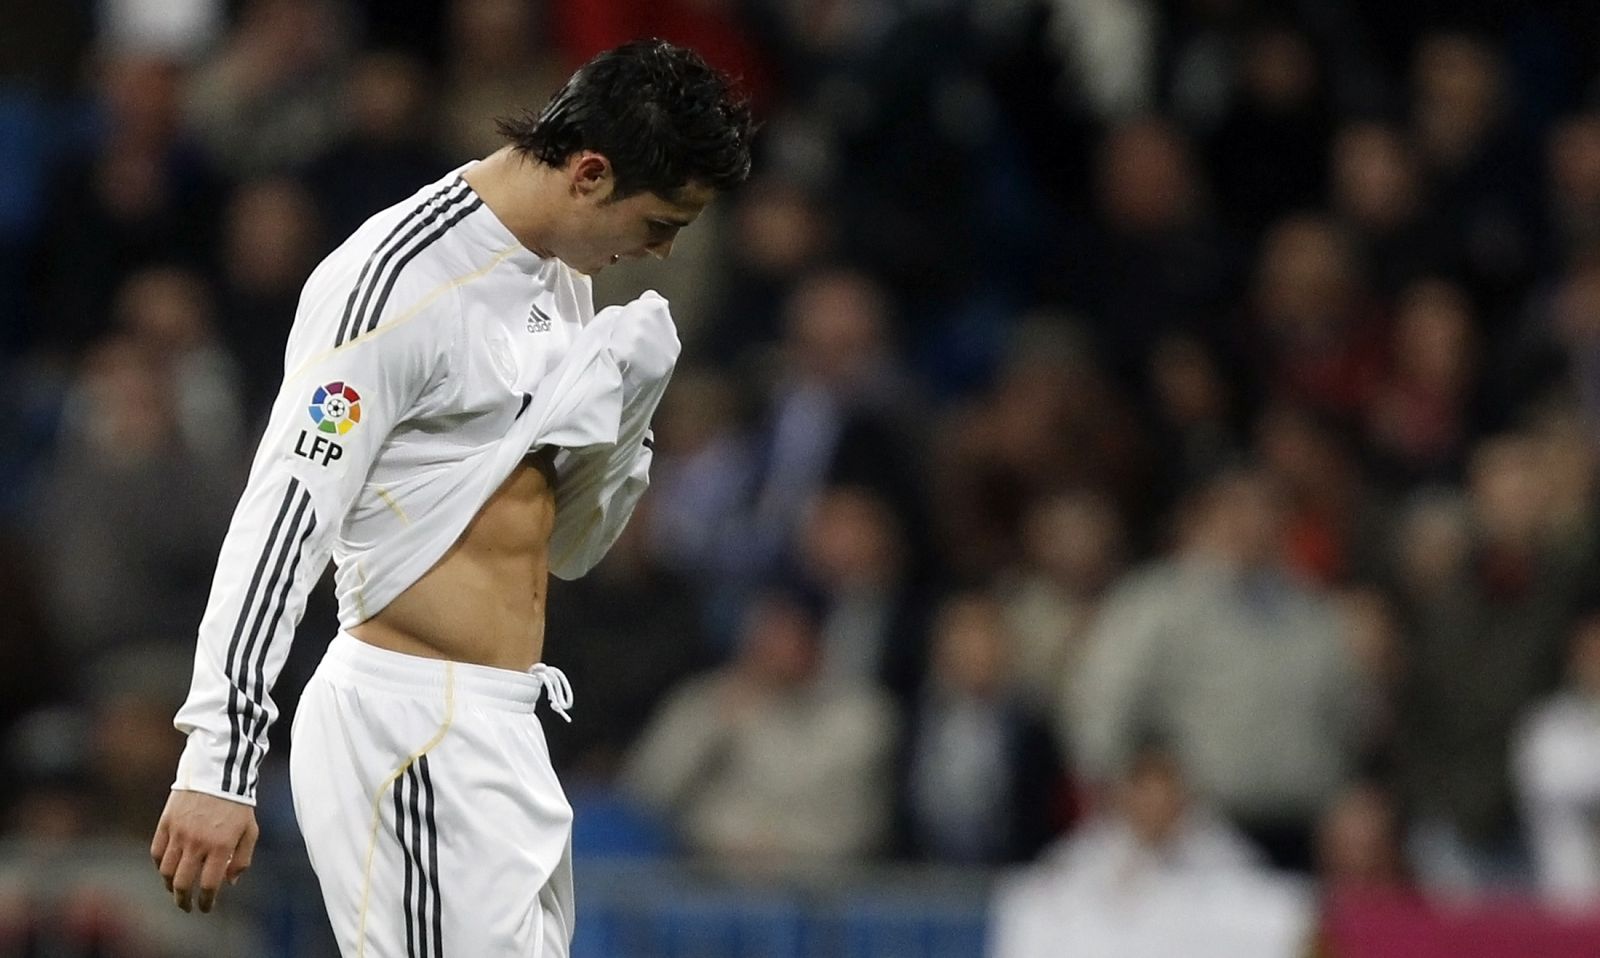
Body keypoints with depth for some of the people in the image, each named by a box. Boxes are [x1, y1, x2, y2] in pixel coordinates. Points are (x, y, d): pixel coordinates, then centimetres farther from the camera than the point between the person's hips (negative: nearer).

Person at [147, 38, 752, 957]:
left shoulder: (562, 278, 14)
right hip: (412, 731, -9)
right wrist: (218, 765, -26)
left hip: (504, 730, 9)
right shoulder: (398, 279, -15)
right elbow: (285, 512, -20)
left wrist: (626, 407, 1)